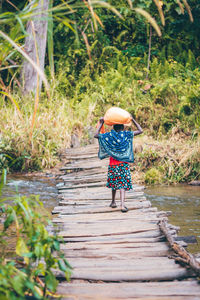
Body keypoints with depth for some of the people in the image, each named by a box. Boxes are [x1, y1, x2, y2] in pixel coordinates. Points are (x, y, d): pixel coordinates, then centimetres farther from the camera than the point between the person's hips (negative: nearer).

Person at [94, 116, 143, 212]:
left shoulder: (109, 135, -3)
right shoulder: (126, 135, -4)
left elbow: (96, 135, 4)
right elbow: (140, 131, 2)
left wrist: (101, 123, 8)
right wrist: (133, 120, 6)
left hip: (113, 164, 1)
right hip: (124, 164, -1)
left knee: (114, 183, 18)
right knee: (122, 184, -2)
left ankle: (113, 202, 31)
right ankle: (122, 205, -16)